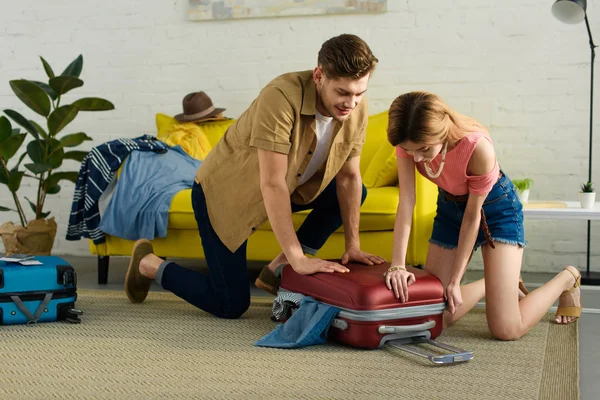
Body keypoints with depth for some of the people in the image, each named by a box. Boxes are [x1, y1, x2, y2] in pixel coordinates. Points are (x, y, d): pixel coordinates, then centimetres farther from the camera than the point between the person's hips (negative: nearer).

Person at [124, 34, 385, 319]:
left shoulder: (356, 107, -15)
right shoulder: (281, 96, -35)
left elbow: (349, 177, -6)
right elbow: (272, 184, -36)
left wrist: (352, 245, -9)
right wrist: (297, 258, -34)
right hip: (221, 192, -7)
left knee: (357, 193, 0)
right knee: (231, 306, -7)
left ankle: (277, 271, 3)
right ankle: (148, 264, 17)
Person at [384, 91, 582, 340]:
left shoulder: (478, 147, -37)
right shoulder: (409, 141, -25)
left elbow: (473, 216, -26)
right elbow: (406, 202, -26)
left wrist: (454, 282, -20)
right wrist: (397, 265, -36)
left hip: (496, 207, -5)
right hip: (450, 206, 5)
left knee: (506, 329, -13)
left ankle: (567, 279, 14)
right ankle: (492, 283, 31)